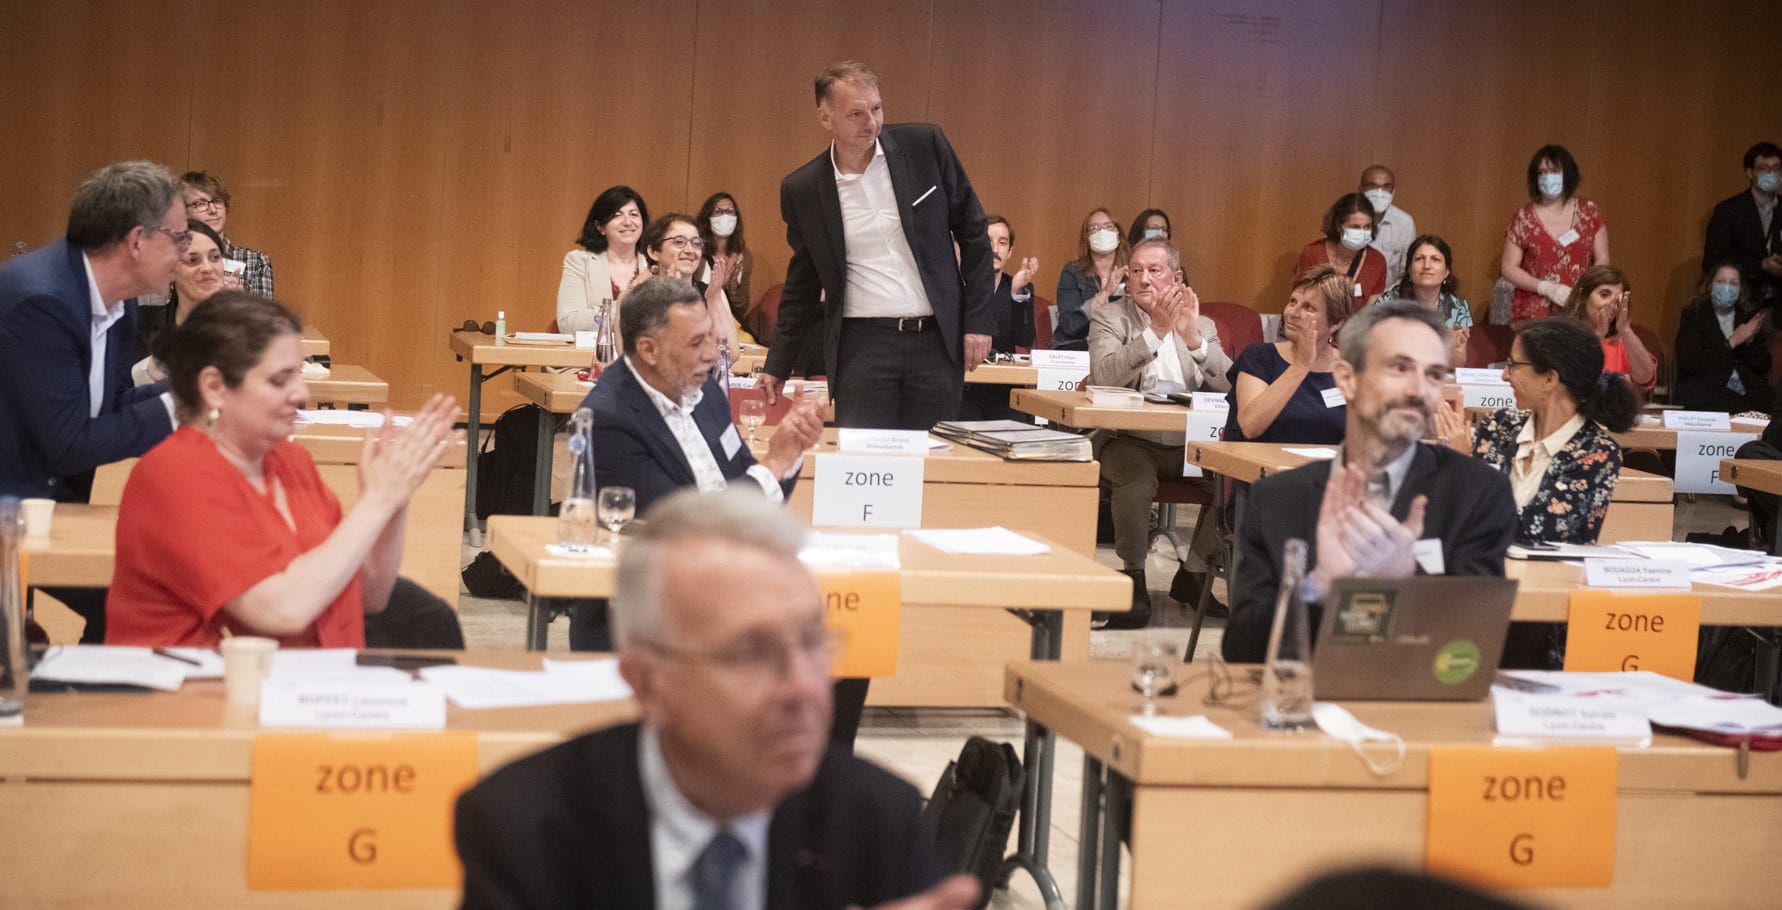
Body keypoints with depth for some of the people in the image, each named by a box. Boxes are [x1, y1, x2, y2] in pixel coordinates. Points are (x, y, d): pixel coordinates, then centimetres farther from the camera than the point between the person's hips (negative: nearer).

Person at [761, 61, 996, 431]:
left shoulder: (925, 146, 0)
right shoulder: (802, 190, 3)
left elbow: (972, 232, 6)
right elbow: (803, 282, 15)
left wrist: (979, 320, -1)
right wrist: (777, 365, 13)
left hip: (937, 342, 0)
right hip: (862, 345, 0)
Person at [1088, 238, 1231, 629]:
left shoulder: (1201, 325, 15)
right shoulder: (1109, 316, 5)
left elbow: (1230, 385, -1)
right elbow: (1104, 376, -15)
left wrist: (1193, 337, -14)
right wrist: (1156, 331, -20)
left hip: (1190, 445, 4)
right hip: (1130, 441, -4)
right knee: (1136, 484, -36)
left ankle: (1195, 574, -2)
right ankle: (1134, 580, -14)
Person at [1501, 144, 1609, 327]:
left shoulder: (1589, 212, 5)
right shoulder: (1524, 218, 1)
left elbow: (1602, 260, 9)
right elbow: (1509, 267, 2)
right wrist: (1547, 288, -11)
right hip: (1533, 313, -1)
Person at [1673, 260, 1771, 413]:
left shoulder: (1751, 315, 13)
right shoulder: (1692, 315, 4)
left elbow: (1763, 367, 11)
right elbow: (1689, 365, -9)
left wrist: (1750, 341, -8)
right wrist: (1730, 343, -12)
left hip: (1748, 393, 3)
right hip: (1704, 394, -3)